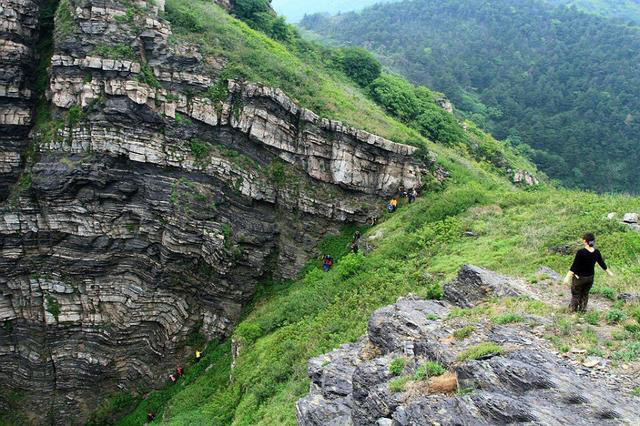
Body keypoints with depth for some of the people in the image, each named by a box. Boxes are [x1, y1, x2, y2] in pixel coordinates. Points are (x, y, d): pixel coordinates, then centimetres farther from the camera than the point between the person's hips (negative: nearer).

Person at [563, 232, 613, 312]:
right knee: (585, 294, 22)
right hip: (590, 277, 5)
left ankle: (573, 310, 23)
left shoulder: (581, 252, -24)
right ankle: (583, 309, 33)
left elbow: (574, 266, -25)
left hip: (579, 277, -5)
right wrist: (609, 272, 22)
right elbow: (602, 263, 6)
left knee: (576, 294, 13)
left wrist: (567, 277, -23)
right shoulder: (597, 252, -8)